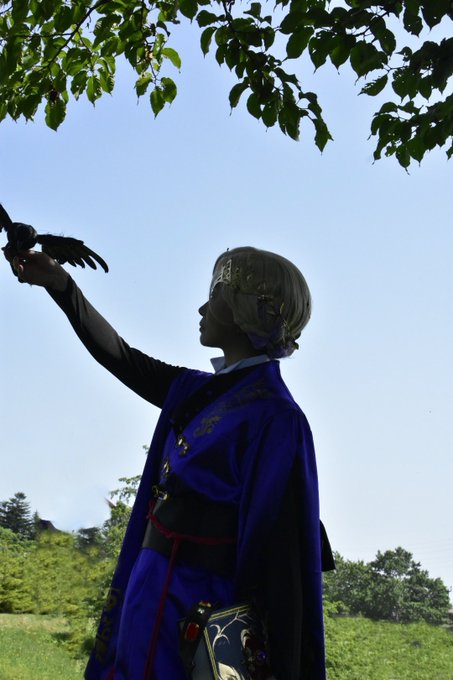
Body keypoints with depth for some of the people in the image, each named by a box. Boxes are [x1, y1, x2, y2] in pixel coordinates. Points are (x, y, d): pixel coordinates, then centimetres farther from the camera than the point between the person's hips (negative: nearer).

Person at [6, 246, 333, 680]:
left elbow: (281, 551, -21)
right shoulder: (202, 391, 7)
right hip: (154, 593, 8)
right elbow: (122, 358, 20)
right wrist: (61, 285, 16)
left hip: (192, 608, -8)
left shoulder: (272, 415, -19)